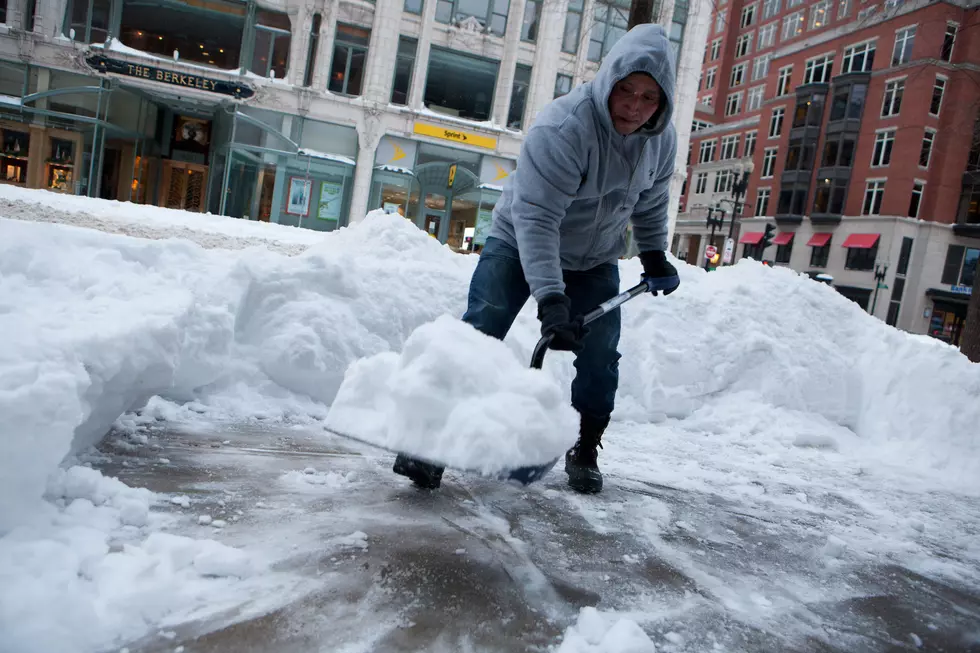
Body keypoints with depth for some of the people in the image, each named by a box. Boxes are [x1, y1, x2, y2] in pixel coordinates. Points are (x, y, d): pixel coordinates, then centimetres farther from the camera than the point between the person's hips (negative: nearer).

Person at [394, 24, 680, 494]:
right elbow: (536, 219, -38)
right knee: (478, 337, -15)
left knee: (599, 357, -1)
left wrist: (654, 254, 12)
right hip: (519, 243, -5)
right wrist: (550, 299, -45)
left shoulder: (662, 139, -10)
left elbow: (651, 201, 11)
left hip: (595, 260, 5)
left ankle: (586, 451, 16)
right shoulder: (562, 128, -32)